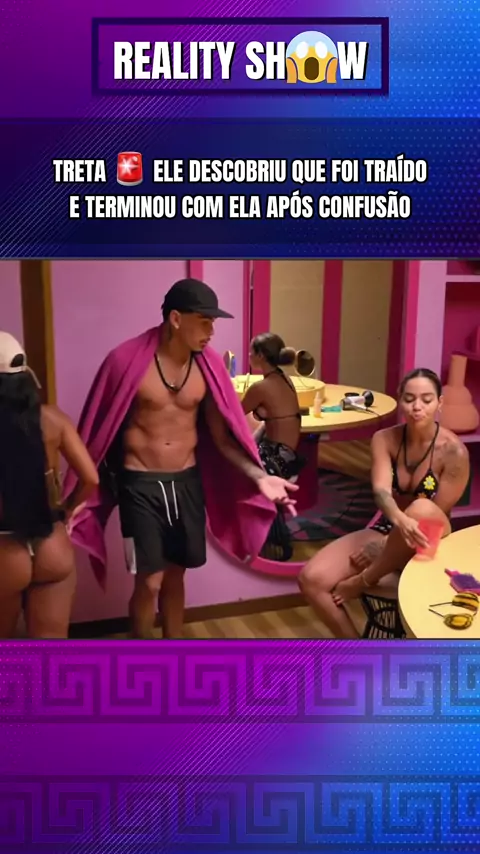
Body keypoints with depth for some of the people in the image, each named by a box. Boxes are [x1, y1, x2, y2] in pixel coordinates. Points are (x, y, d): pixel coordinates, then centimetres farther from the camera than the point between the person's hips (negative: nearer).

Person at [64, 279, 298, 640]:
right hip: (141, 485, -3)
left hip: (188, 482, 4)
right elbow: (102, 430, -7)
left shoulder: (207, 367, -2)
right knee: (150, 581, 1)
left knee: (175, 576, 16)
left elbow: (221, 436, 1)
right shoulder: (128, 361, -14)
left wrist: (259, 477, -11)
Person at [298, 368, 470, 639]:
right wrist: (400, 520, -46)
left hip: (427, 545, -4)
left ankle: (364, 581, -18)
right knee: (311, 578, -18)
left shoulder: (454, 451, -17)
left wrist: (382, 548, -18)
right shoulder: (384, 439, -6)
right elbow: (381, 491, -22)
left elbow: (435, 516, -16)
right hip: (387, 531, 4)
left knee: (422, 510, -42)